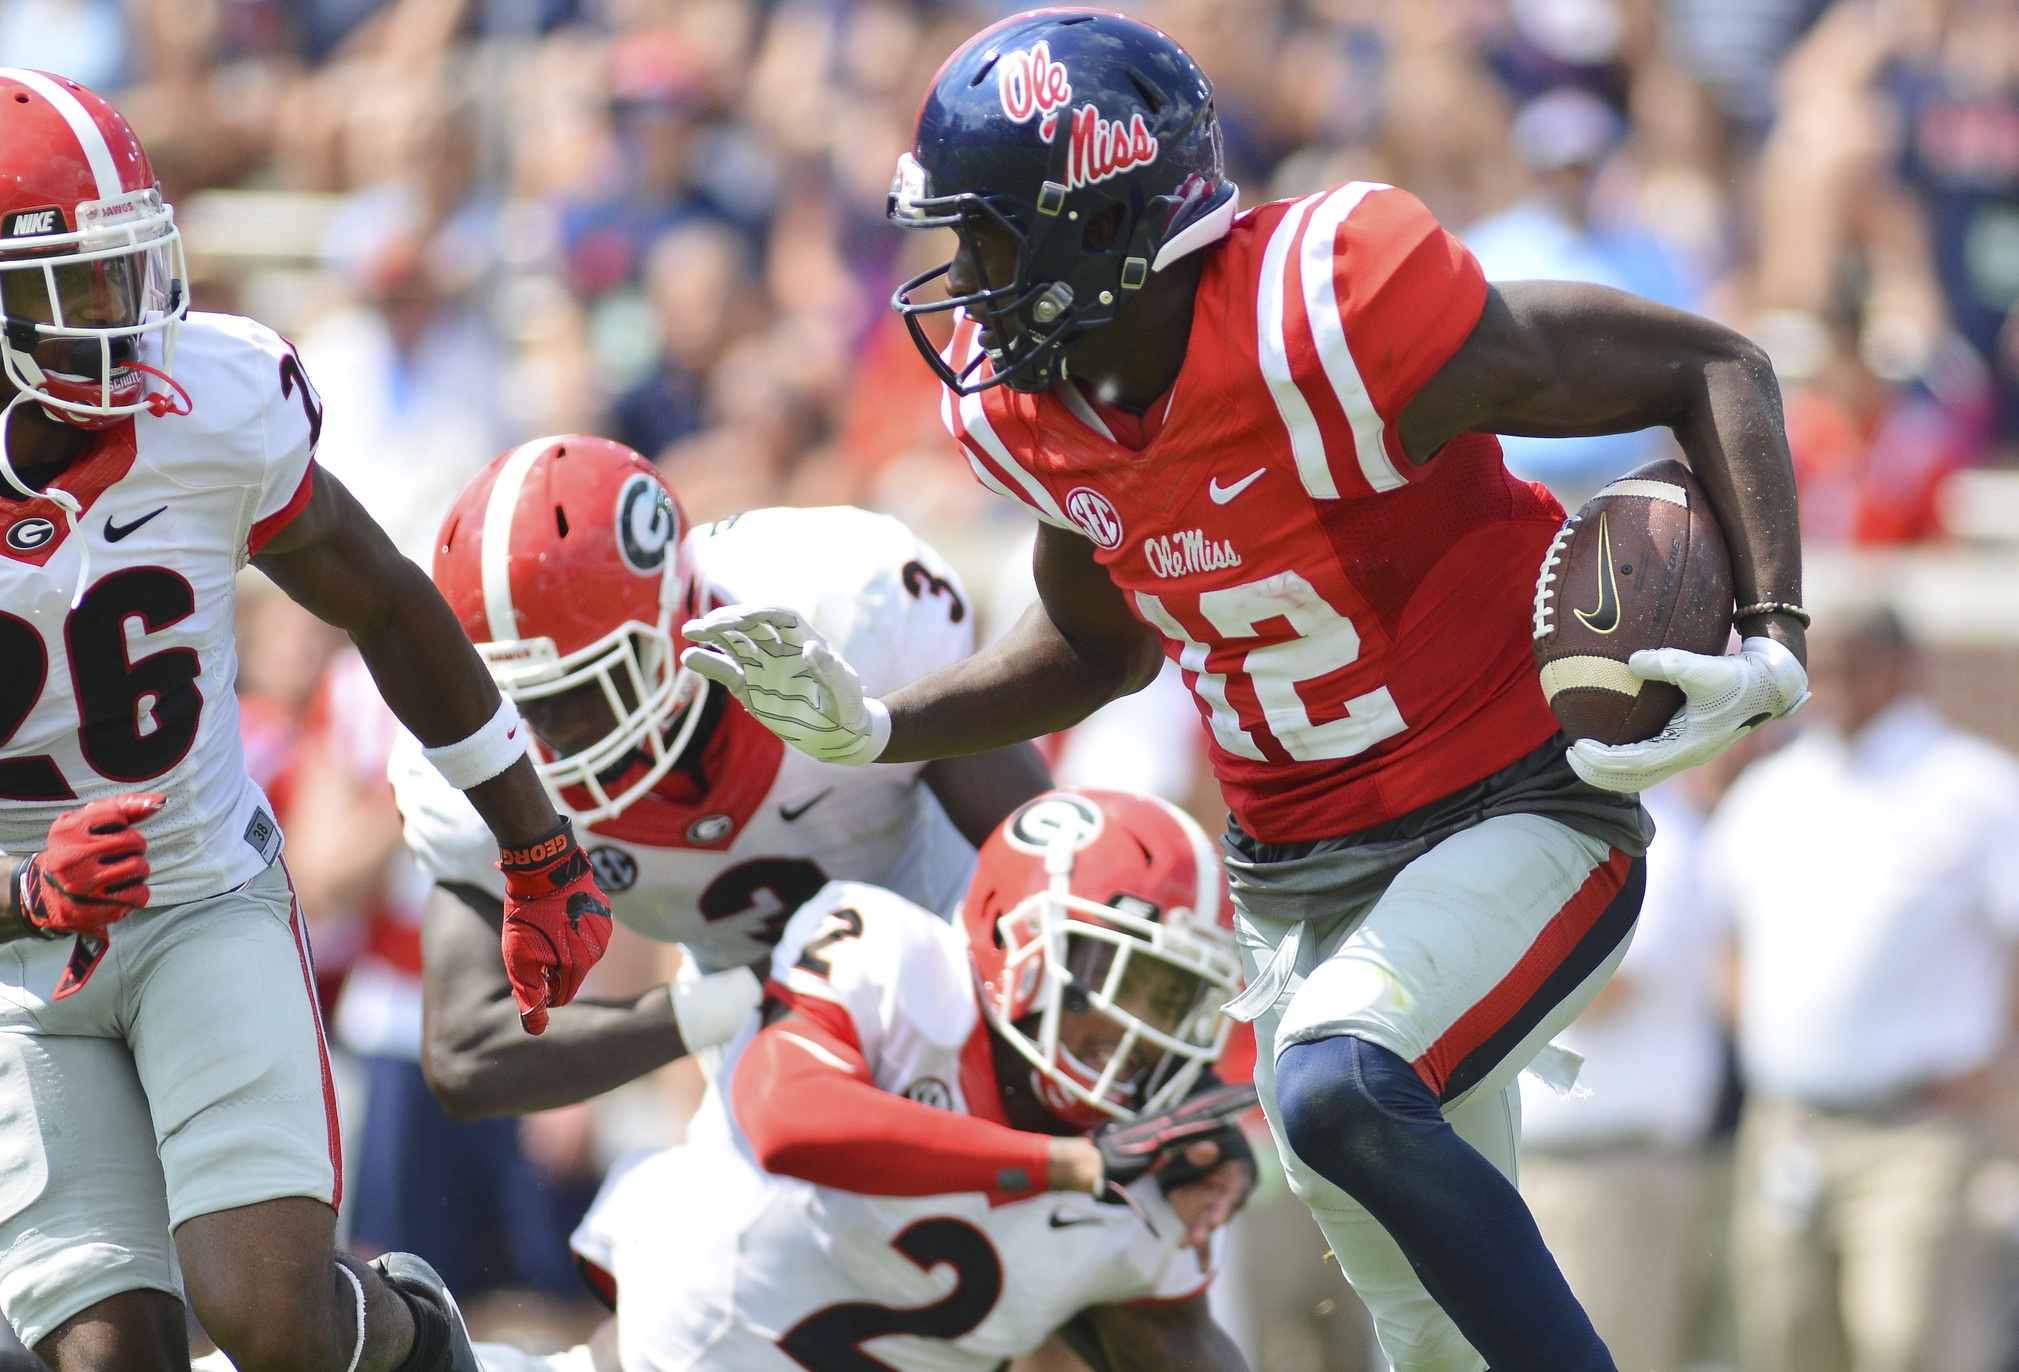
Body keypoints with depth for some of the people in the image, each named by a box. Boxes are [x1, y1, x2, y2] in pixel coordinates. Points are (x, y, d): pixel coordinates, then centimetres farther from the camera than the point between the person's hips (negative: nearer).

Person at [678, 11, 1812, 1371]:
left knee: (1337, 1093, -33)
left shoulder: (1329, 326, -26)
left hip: (1518, 823, -7)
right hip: (1303, 884, 8)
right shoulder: (1022, 403, -3)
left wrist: (1772, 647, -30)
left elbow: (1713, 369, -19)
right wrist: (874, 729, 4)